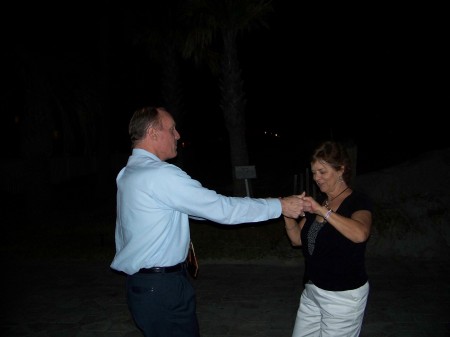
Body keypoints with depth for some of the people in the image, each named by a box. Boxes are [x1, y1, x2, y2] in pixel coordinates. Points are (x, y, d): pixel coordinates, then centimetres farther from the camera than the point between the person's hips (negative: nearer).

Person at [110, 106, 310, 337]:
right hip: (162, 286, -9)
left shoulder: (128, 173, 8)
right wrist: (280, 206, -13)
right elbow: (221, 209, -21)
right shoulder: (160, 175, -22)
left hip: (141, 282, 10)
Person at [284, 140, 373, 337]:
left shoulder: (358, 201, -12)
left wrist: (323, 211, -36)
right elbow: (297, 239, 6)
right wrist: (288, 214, -10)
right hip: (311, 291, 7)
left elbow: (360, 234, -34)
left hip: (343, 296, -6)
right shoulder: (319, 202, 8)